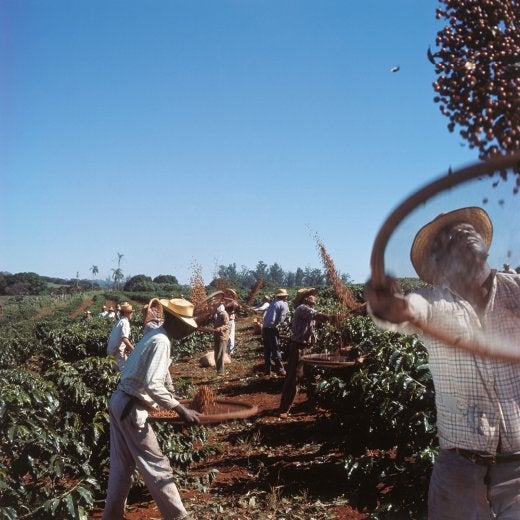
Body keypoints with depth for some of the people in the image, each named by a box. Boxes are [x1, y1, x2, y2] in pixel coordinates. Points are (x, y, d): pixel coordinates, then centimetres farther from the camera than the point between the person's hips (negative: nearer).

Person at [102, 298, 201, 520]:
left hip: (119, 401, 10)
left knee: (121, 466, 17)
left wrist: (175, 403, 27)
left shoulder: (154, 336, 13)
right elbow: (152, 385, -27)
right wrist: (181, 410, -25)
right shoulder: (161, 342, -18)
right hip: (131, 408, -10)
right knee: (156, 466, 1)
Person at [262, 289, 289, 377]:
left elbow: (265, 315, 13)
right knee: (276, 350, 1)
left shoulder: (272, 303, 18)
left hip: (265, 328, 6)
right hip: (272, 329, -6)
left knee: (267, 350, 13)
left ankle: (267, 370, 17)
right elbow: (281, 319, -9)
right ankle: (279, 370, 4)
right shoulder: (284, 305, -1)